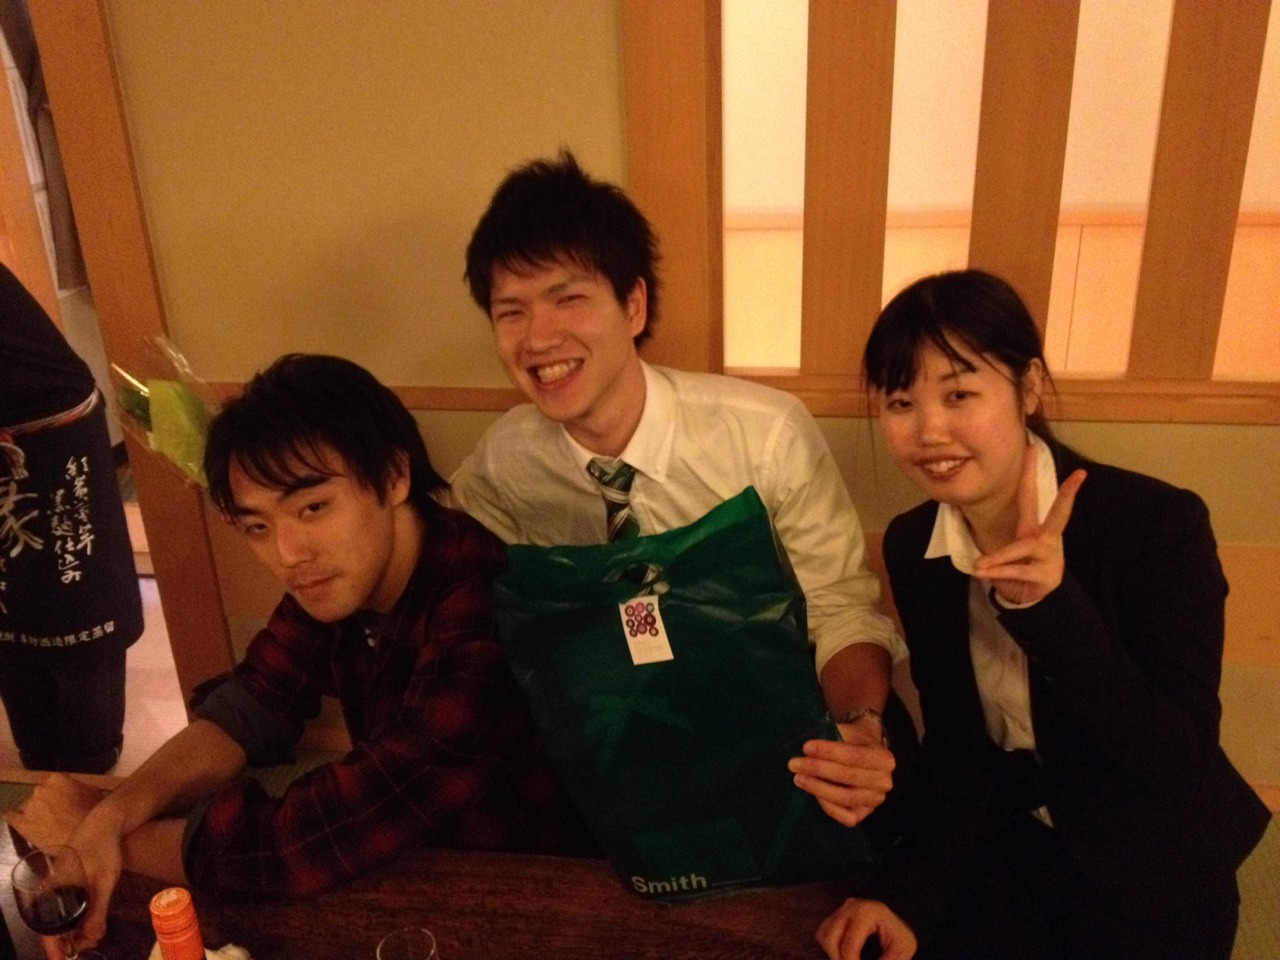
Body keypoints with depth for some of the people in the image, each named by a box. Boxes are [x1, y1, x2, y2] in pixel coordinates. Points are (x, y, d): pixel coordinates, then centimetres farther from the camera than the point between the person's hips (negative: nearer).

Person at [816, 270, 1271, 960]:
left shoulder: (1161, 523, -22)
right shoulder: (912, 547, -10)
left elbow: (1181, 763, -25)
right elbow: (957, 748, -5)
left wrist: (1051, 608, -38)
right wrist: (908, 895, -19)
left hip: (1153, 878, -2)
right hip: (1011, 849, 3)